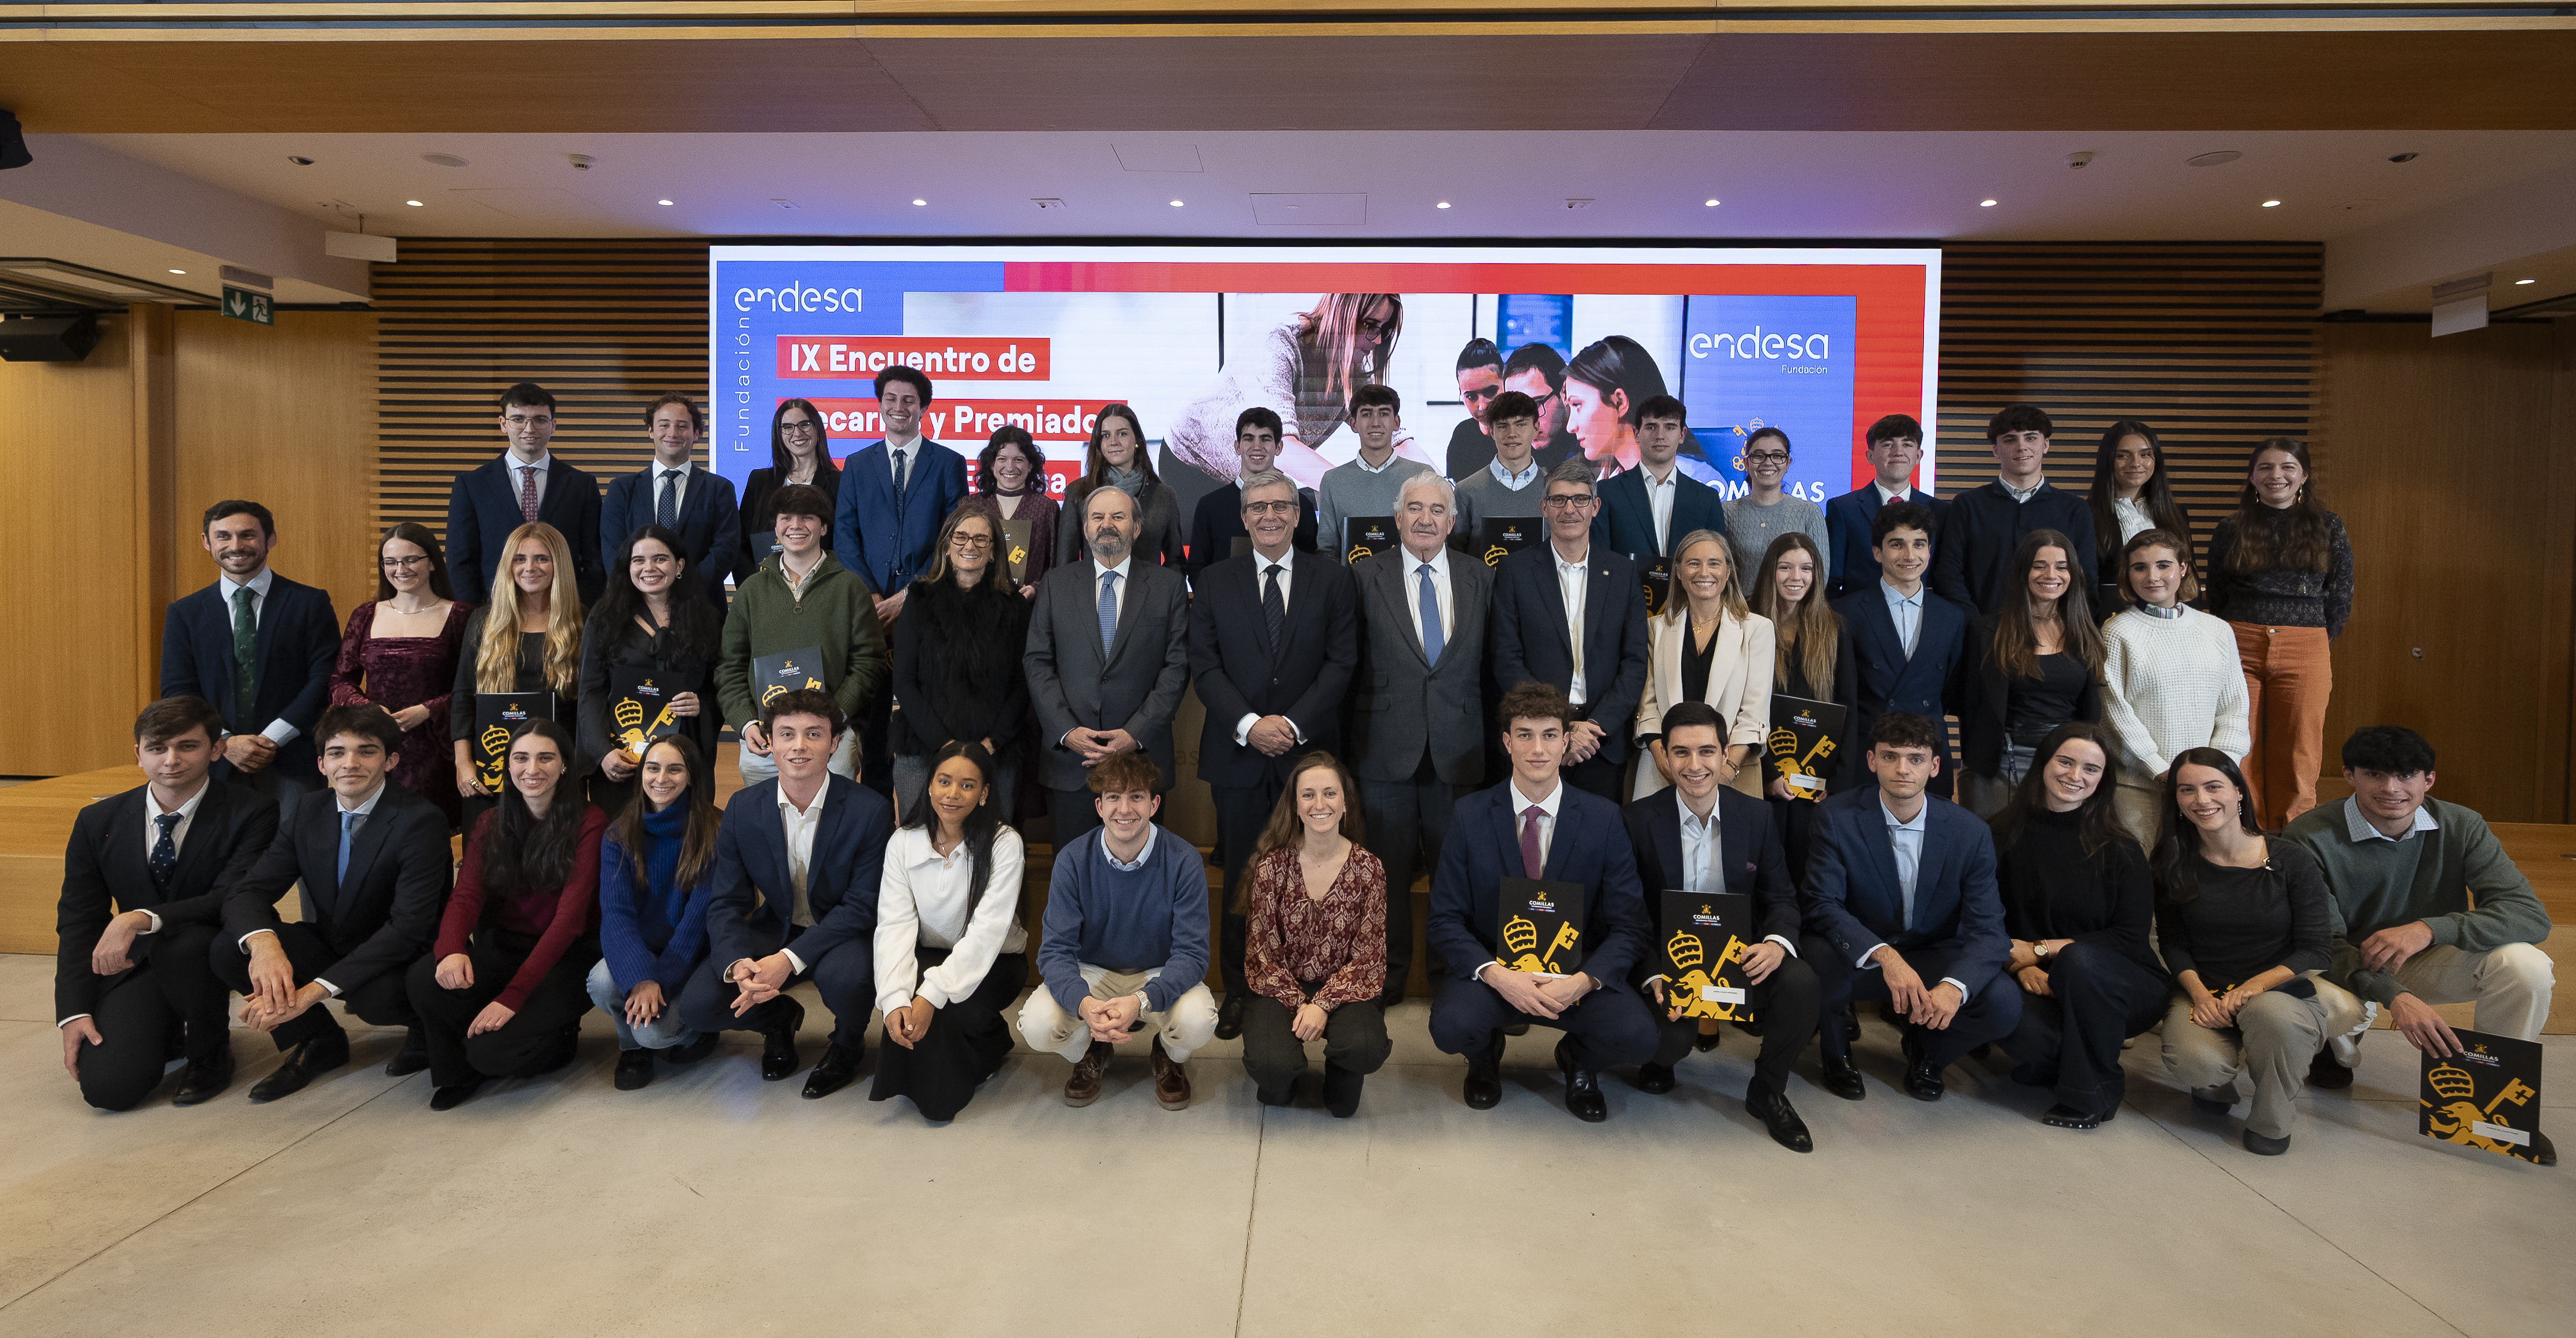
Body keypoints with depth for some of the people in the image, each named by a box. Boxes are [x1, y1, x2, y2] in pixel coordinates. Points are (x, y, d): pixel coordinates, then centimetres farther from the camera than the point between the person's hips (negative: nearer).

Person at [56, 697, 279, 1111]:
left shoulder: (250, 813, -10)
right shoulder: (98, 822, 3)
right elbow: (77, 922, 4)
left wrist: (142, 919, -34)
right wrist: (73, 1013, -5)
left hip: (211, 956, -3)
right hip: (134, 966, 3)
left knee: (181, 942, -38)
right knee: (108, 1088, -18)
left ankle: (211, 1052, -9)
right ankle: (166, 1029, 20)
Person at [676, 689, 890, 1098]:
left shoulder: (869, 810, -18)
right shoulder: (742, 808, -6)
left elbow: (862, 906, -17)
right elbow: (726, 903, -4)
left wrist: (789, 959, -30)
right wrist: (737, 964, -27)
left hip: (842, 932, -3)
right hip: (775, 928, 3)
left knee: (847, 977, -37)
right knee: (697, 1006, -18)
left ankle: (849, 1040, 2)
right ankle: (779, 1018, 16)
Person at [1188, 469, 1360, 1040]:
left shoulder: (1333, 579, 5)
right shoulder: (1215, 582, 8)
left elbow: (1341, 662, -1)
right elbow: (1205, 666, 1)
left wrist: (1294, 723, -13)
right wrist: (1249, 725, -13)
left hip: (1309, 752, -1)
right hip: (1238, 755, 1)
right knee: (1241, 877, 6)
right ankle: (1239, 990, 18)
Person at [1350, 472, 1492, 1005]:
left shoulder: (1481, 578, 7)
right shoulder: (1366, 575, 2)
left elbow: (1492, 663, 7)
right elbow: (1347, 660, 1)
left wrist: (1491, 737, 3)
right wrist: (1350, 737, -3)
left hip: (1457, 751, 1)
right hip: (1387, 749, -1)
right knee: (1390, 867, 8)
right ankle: (1391, 974, 23)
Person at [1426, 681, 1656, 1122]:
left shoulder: (1603, 818, -3)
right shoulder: (1470, 816, -4)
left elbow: (1629, 926, -3)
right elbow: (1445, 920, -4)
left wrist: (1584, 981, -22)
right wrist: (1497, 975, -21)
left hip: (1576, 975, 0)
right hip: (1491, 969, 0)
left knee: (1637, 1036, -27)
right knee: (1451, 1026, -31)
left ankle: (1579, 1061, 11)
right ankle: (1485, 1057, 10)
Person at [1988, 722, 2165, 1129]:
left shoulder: (2120, 849, -4)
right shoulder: (2004, 835, 2)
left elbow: (2130, 938, -6)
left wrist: (2040, 950, -13)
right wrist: (2021, 967, -16)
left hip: (2121, 988, 0)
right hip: (2041, 987, 0)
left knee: (2079, 958, -36)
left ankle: (2092, 1093, -12)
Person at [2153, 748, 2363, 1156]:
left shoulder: (2293, 861, -6)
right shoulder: (2173, 863, 1)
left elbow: (2317, 950, -7)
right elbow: (2172, 943, 4)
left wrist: (2256, 985, -23)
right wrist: (2199, 993, -15)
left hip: (2281, 988, -1)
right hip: (2204, 991, 1)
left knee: (2271, 1013, -40)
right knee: (2194, 1063, -31)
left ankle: (2271, 1121, -8)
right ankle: (2218, 1083, 12)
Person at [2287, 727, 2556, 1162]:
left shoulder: (2461, 827, -11)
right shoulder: (2310, 837, -21)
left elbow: (2531, 914, -20)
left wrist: (2429, 929, -36)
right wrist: (2393, 996, -41)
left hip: (2429, 963, 3)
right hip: (2344, 969, -2)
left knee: (2526, 965, -26)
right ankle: (2338, 1048, 7)